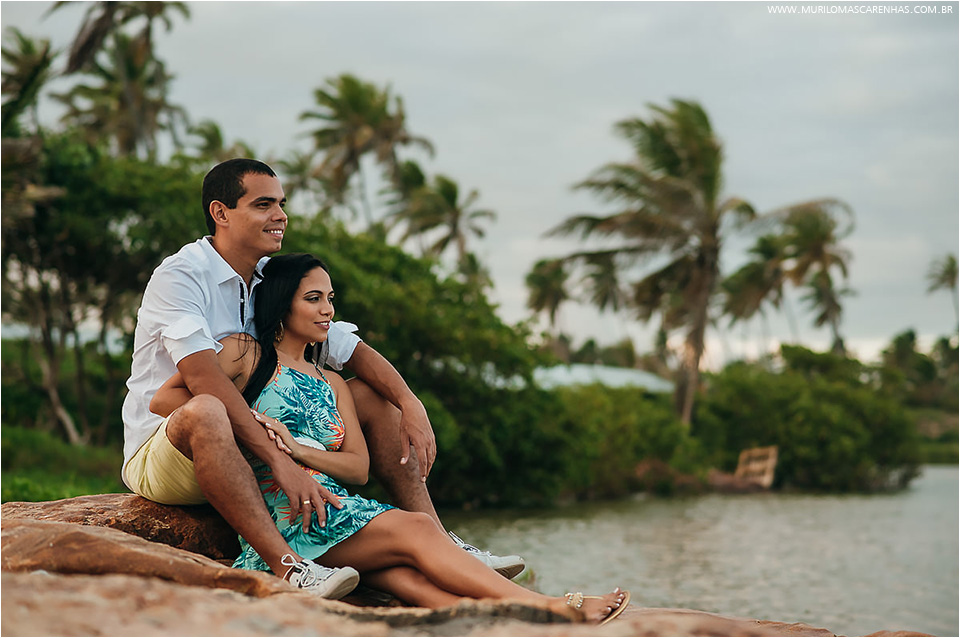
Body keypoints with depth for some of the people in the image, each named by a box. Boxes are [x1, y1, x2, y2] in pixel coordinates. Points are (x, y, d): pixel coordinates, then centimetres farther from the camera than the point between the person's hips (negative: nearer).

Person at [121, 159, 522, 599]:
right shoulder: (178, 277, -16)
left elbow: (352, 349, 6)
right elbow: (204, 381, -30)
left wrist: (411, 406, -12)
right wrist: (279, 461, -38)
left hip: (250, 451, 8)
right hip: (161, 457, -7)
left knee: (372, 397, 2)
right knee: (206, 413, -41)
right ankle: (287, 568, -46)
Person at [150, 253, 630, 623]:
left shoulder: (332, 384, 26)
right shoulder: (245, 355, 8)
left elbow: (359, 467, 12)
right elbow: (164, 399, -3)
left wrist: (298, 449, -6)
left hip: (333, 505, 6)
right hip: (281, 518, -6)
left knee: (402, 574, -26)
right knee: (414, 529, -25)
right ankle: (547, 608, -35)